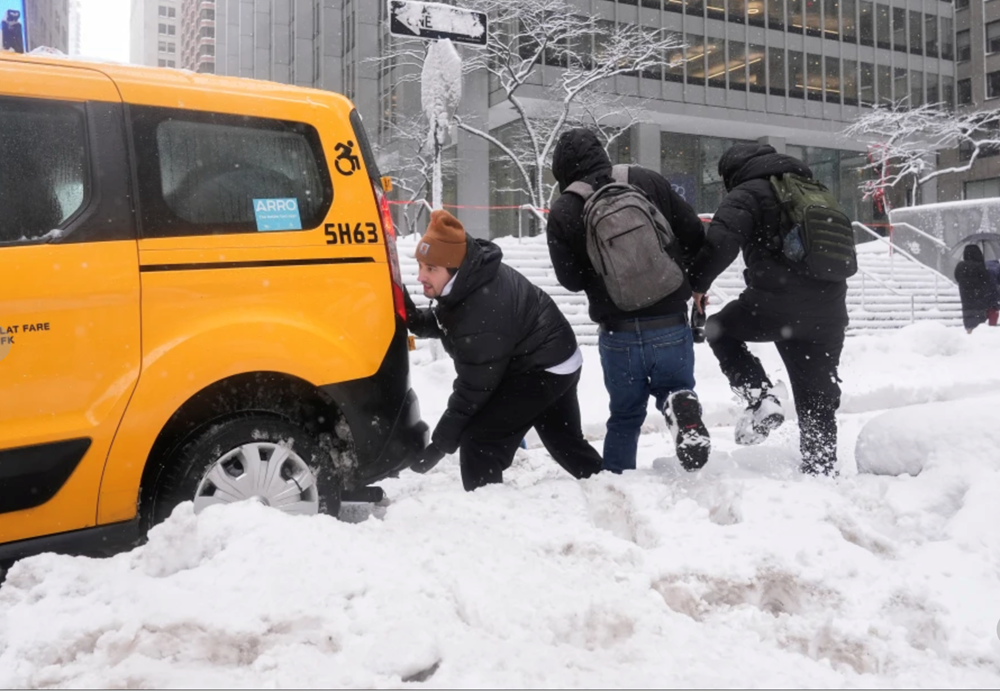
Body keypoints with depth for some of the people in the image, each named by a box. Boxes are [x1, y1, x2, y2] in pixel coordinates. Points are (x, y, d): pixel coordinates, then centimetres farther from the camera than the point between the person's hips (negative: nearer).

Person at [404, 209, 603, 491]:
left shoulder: (483, 312, -36)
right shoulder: (472, 276, -9)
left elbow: (475, 387, -29)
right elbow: (447, 322, 8)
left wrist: (440, 443, -23)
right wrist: (415, 320, -14)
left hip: (542, 371, -10)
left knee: (478, 443, -15)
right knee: (566, 441, 27)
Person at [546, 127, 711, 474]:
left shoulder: (562, 212, -5)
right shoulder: (648, 181, -1)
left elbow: (570, 279, -2)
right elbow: (696, 237, 1)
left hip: (618, 331, 0)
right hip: (670, 323, 0)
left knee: (625, 414, 19)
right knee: (672, 386, 21)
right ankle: (680, 403, -12)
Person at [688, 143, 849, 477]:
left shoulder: (748, 193, -1)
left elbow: (721, 241, -17)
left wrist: (698, 283, -3)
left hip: (775, 304, -6)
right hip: (827, 314, 6)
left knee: (719, 329, 21)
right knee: (818, 401, 13)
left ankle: (760, 399, 3)